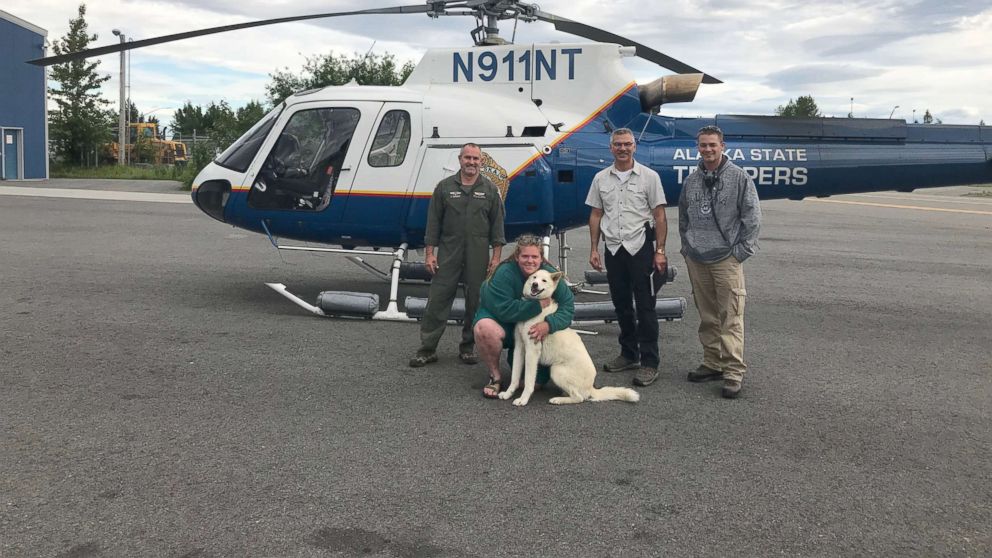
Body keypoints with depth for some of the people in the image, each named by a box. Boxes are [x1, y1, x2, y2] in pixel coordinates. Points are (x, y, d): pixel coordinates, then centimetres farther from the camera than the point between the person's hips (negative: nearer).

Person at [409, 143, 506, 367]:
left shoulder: (490, 190, 6)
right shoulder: (445, 187, 5)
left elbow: (497, 224, 5)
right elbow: (434, 221, 5)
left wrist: (496, 257, -1)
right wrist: (429, 253, 0)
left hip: (478, 255, 1)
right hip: (448, 252, -1)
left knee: (475, 302, 6)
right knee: (437, 300, -1)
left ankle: (467, 347, 19)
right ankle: (427, 349, 5)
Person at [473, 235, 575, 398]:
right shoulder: (505, 273, -26)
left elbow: (568, 305, -21)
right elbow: (503, 309, -33)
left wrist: (549, 325, -40)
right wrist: (538, 306, -37)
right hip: (500, 320, -4)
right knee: (486, 329, -37)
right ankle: (494, 376, -12)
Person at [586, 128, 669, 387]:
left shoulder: (649, 177, -2)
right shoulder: (601, 178, 9)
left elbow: (659, 215, -3)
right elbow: (596, 215, 12)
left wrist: (660, 251, -10)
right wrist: (594, 249, 5)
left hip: (641, 248, -4)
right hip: (613, 249, 4)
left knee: (645, 307, -3)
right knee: (622, 305, 13)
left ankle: (649, 363, 2)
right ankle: (629, 354, 26)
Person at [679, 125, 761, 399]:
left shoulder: (739, 177, -3)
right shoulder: (691, 180, 11)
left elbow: (752, 217, -3)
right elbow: (683, 217, 20)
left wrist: (741, 250, -6)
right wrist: (687, 247, 13)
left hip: (726, 260, -5)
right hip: (696, 260, 5)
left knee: (730, 317, -7)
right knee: (707, 317, 13)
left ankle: (734, 372, -2)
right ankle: (712, 364, 24)